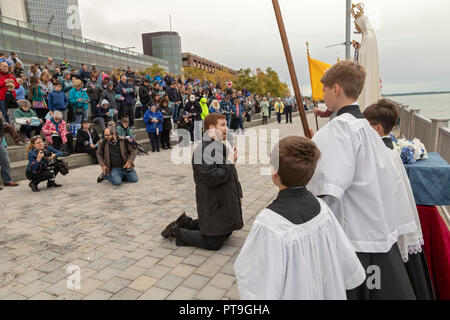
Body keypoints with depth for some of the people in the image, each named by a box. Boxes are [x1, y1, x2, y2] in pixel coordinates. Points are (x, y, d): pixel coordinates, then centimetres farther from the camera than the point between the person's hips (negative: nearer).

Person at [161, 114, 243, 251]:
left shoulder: (221, 146, 9)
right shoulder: (203, 150, -23)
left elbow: (231, 174, 17)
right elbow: (212, 178, -30)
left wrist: (238, 194, 12)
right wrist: (229, 162, -20)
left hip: (225, 202, 10)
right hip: (212, 205, -10)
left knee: (225, 233, 23)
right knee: (214, 243, 0)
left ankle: (187, 222, 29)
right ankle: (176, 231, 14)